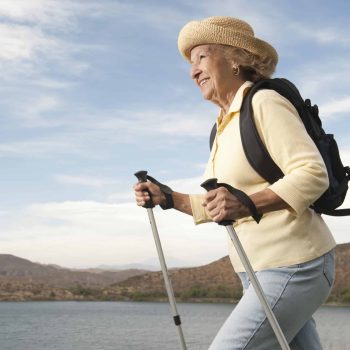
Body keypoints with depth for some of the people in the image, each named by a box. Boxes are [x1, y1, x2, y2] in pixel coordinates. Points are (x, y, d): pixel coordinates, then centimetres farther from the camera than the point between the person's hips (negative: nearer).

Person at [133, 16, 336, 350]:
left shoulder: (265, 103, -11)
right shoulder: (225, 125, 15)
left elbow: (313, 175, -21)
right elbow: (216, 208, 19)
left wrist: (246, 204, -33)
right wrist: (167, 198, 6)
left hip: (292, 266, -9)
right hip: (260, 271, 9)